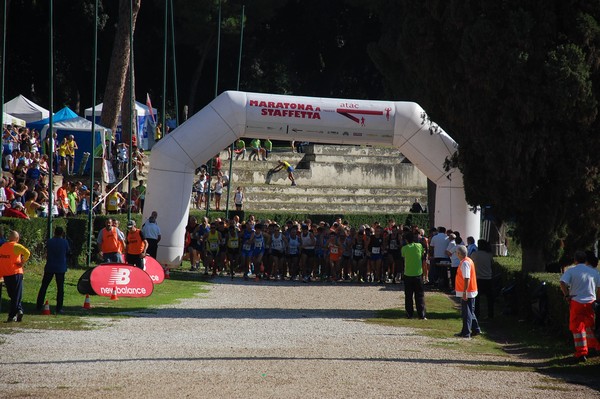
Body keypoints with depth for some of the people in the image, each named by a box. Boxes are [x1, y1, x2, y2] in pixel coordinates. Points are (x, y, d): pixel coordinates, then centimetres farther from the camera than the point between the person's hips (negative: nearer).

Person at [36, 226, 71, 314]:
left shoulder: (50, 241, -3)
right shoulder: (64, 242, -5)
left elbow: (47, 252, 7)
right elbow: (68, 252, 9)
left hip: (49, 267, 1)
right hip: (61, 268, -1)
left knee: (44, 286, 11)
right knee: (60, 288, 3)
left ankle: (39, 306, 11)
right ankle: (59, 308, -1)